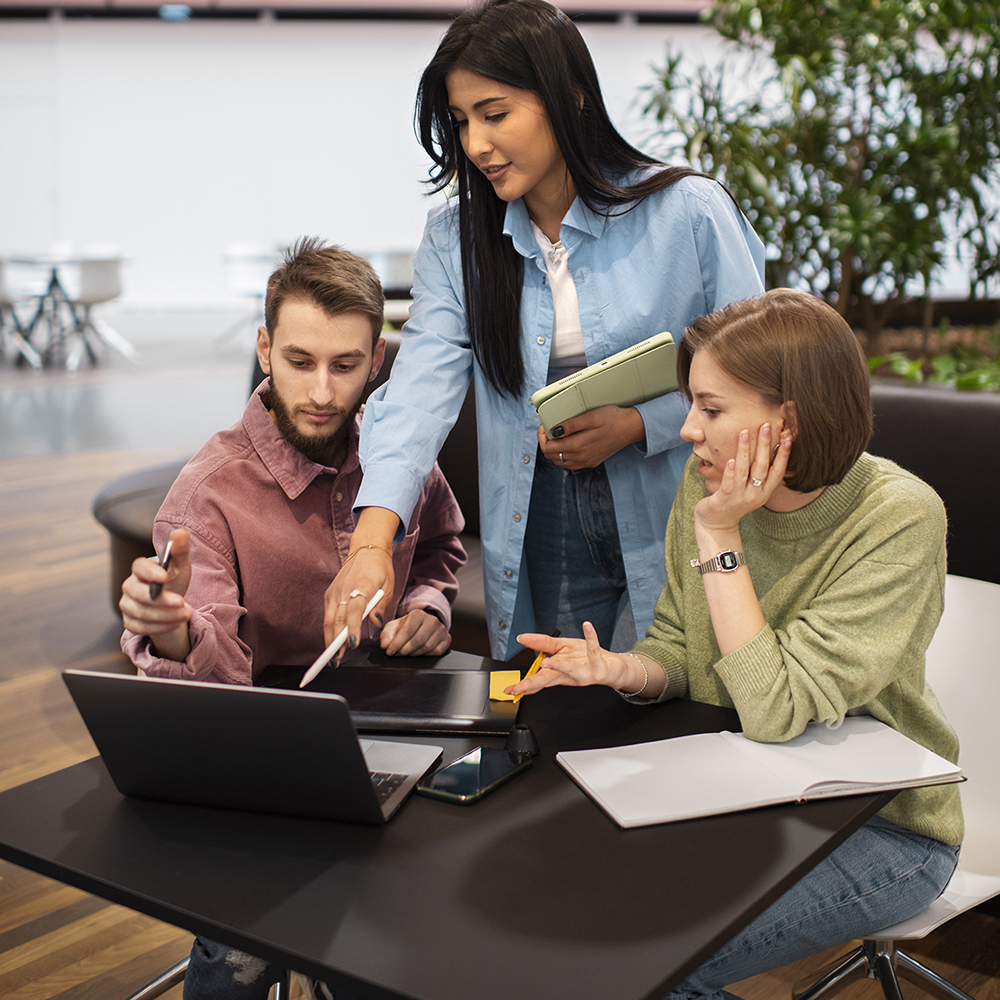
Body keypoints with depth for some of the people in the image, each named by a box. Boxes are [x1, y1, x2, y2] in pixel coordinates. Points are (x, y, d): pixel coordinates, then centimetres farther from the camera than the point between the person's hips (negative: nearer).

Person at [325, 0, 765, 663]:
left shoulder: (690, 211, -9)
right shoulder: (454, 241, 0)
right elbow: (421, 389, -12)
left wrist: (636, 425, -18)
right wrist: (372, 540, -26)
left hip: (679, 538, -2)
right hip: (543, 548, 2)